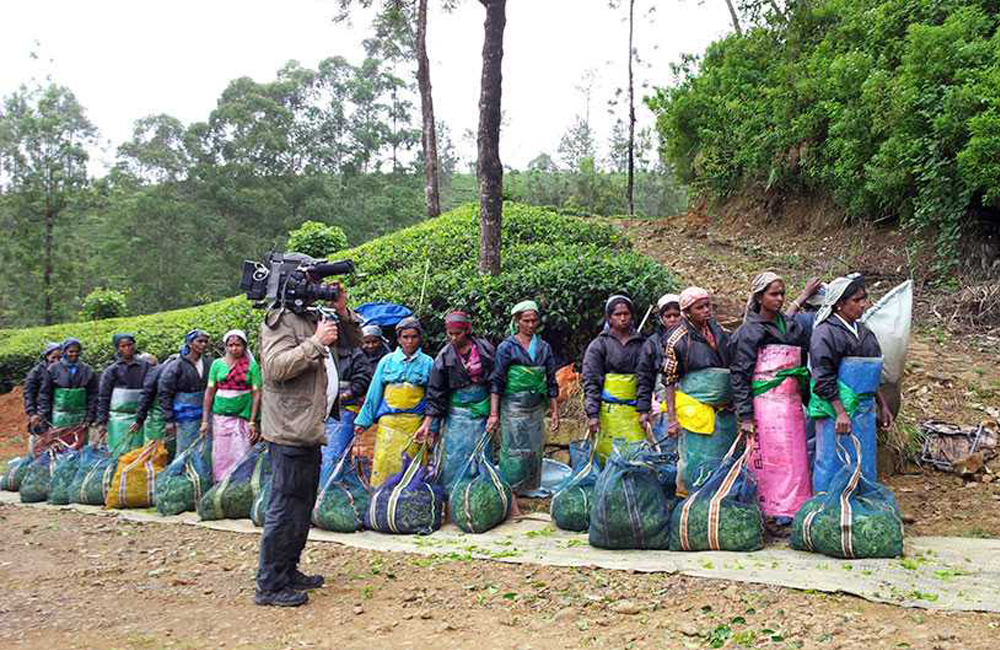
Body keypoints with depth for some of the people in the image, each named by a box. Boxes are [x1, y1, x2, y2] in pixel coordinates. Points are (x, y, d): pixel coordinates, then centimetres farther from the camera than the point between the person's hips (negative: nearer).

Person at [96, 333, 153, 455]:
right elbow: (103, 398, 4)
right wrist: (102, 422, -2)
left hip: (139, 418, 1)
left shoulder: (145, 366, 5)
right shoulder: (112, 370, 2)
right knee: (120, 453, -1)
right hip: (119, 419, -1)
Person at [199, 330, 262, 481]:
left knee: (241, 456, -3)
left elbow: (256, 394, -3)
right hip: (220, 416, 2)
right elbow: (209, 392, 6)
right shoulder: (217, 364, 6)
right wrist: (205, 421, 3)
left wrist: (252, 422, -9)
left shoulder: (252, 365, 0)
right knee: (221, 456, 6)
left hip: (243, 416, -2)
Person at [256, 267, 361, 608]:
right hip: (290, 429, -10)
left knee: (303, 505, 17)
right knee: (286, 506, -6)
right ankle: (270, 585, 2)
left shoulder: (313, 317, 15)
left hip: (310, 429, 10)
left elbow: (354, 339, 21)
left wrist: (342, 312, 4)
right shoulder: (280, 319, -11)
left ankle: (288, 572, 28)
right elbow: (275, 366, -24)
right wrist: (316, 343, -22)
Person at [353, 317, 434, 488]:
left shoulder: (428, 363, 6)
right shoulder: (387, 361, 9)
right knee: (384, 467, -5)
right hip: (388, 423, 1)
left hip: (416, 425, -1)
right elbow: (373, 394, 11)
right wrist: (361, 423, 8)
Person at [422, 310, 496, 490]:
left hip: (483, 411, 1)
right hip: (456, 414, -1)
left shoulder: (485, 349, -3)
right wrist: (427, 424, -9)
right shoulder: (444, 357, -5)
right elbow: (435, 394, -3)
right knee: (454, 458, -3)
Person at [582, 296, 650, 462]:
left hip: (634, 411, 2)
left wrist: (644, 411, 3)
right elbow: (590, 381, 0)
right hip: (608, 410, -2)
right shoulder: (599, 345, 6)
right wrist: (592, 414, -8)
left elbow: (645, 379, 11)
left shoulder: (640, 344, 13)